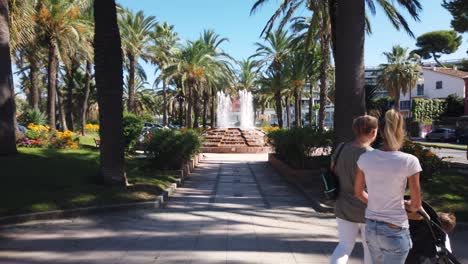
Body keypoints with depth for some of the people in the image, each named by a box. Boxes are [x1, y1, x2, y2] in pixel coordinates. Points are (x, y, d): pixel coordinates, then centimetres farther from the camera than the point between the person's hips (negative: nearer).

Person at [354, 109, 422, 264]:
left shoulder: (365, 158, -7)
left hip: (371, 227, 5)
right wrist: (402, 204, 10)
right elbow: (416, 205, -10)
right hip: (395, 231, -4)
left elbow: (358, 193, 5)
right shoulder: (409, 161, -17)